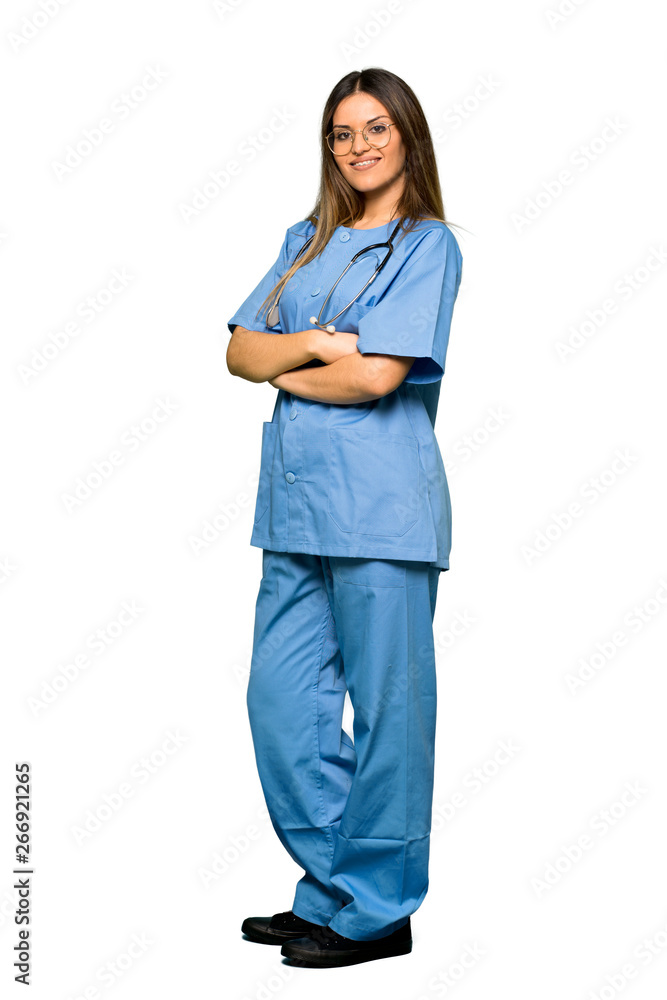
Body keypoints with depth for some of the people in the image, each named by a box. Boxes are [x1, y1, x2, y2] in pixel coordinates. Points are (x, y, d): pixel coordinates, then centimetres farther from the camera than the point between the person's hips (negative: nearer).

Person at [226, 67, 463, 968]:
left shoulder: (427, 243, -2)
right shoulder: (307, 240, 18)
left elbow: (376, 374, -14)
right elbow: (241, 351, 10)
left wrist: (285, 371, 1)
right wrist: (314, 343, -8)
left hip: (381, 498, -7)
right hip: (297, 496, 7)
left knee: (385, 706, 1)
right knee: (281, 700, 9)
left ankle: (378, 911, 15)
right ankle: (330, 887, 24)